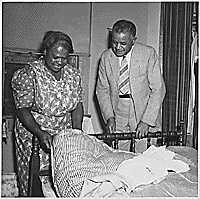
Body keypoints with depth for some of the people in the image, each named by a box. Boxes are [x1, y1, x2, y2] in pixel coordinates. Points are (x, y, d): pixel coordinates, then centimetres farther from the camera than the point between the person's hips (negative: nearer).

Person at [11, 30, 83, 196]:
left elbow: (78, 105, 6)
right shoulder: (28, 74, -12)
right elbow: (23, 110, -14)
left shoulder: (73, 74, 3)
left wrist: (77, 131, -7)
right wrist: (40, 134, -26)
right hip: (34, 136, -4)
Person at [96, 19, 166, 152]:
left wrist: (146, 121, -16)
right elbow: (102, 90, 7)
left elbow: (158, 89, -9)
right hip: (118, 120, 3)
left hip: (146, 114, -2)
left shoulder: (149, 54, -9)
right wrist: (109, 116, -5)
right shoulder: (106, 57, 1)